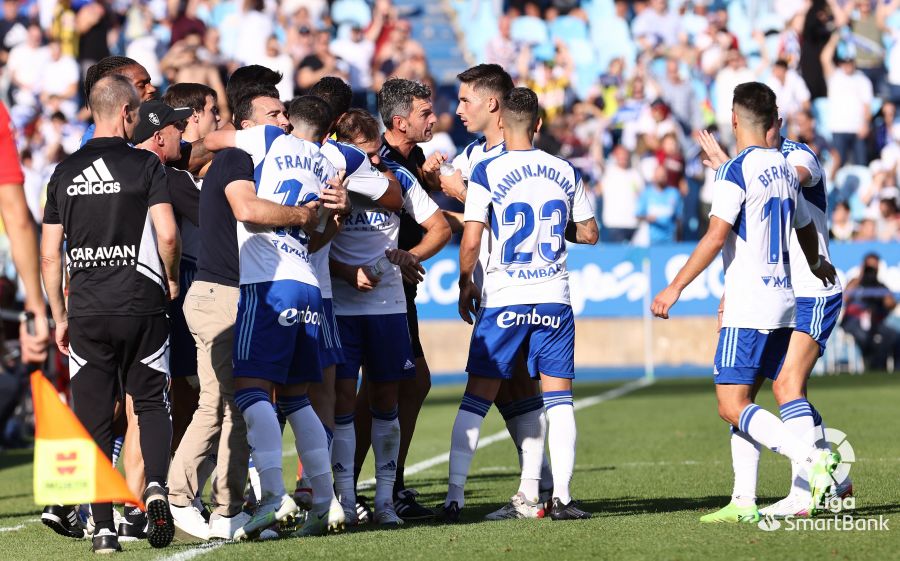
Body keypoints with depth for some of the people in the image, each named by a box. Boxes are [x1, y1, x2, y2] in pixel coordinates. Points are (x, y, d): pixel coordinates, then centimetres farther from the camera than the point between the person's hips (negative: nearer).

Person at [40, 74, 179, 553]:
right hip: (140, 306, -2)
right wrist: (170, 280, 6)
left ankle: (103, 528, 2)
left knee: (94, 420, 6)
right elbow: (167, 235, -13)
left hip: (86, 312, 2)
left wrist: (59, 316, 14)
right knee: (151, 403, 12)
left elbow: (49, 254, 6)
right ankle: (155, 486, -14)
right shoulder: (145, 165, -4)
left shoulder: (64, 173, 7)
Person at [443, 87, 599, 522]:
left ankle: (454, 497, 1)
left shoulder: (487, 172, -7)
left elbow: (470, 241, -10)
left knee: (476, 400, 4)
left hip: (503, 301, -2)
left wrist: (465, 285, 6)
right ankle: (560, 495, -4)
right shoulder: (565, 172, 4)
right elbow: (589, 234, 12)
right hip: (553, 298, 2)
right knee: (558, 399, 5)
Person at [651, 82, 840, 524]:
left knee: (732, 407, -10)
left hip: (748, 307, -8)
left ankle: (813, 459, -23)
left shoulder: (736, 170, -11)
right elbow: (805, 229, 28)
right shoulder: (784, 169, 13)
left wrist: (675, 288, -14)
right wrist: (817, 265, 48)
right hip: (783, 304, 8)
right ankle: (744, 501, 6)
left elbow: (716, 237, -18)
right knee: (742, 404, 11)